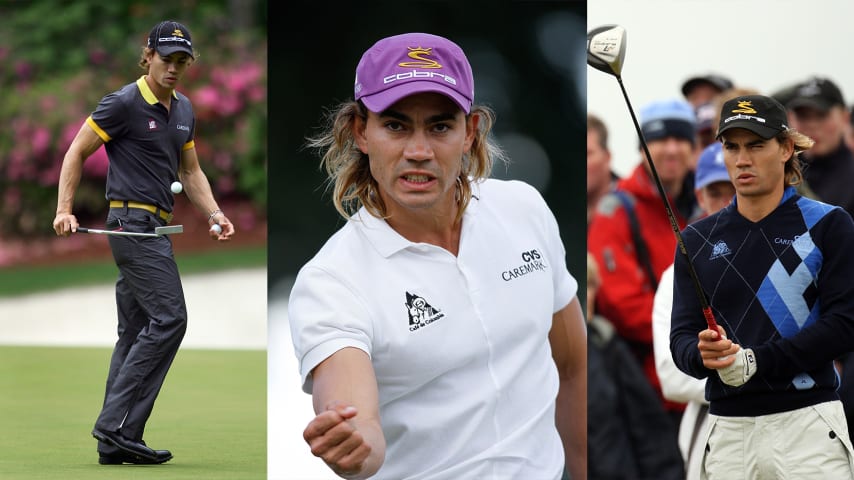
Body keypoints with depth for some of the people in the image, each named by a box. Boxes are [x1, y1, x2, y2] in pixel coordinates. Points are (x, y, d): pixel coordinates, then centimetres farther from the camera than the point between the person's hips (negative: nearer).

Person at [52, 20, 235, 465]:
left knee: (136, 331, 7)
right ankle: (119, 424, -16)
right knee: (168, 317, -16)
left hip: (153, 228, 9)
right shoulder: (124, 103, -9)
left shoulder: (183, 109, 15)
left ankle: (114, 442, 8)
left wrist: (215, 215, 7)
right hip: (133, 221, -9)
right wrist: (64, 209, -13)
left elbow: (190, 170, 22)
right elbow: (76, 152, -5)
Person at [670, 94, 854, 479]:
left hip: (806, 423, -3)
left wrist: (754, 361, -14)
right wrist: (704, 355, -16)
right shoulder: (697, 239, 12)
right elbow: (681, 338, 8)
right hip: (726, 429, 3)